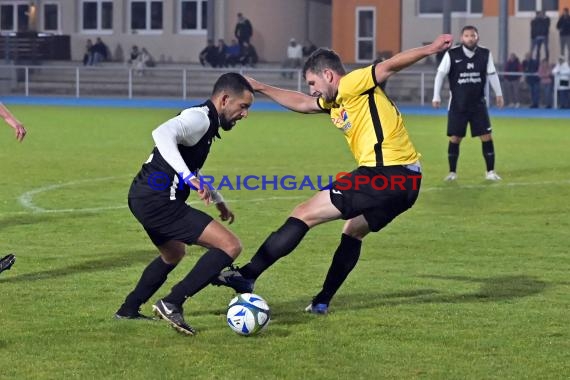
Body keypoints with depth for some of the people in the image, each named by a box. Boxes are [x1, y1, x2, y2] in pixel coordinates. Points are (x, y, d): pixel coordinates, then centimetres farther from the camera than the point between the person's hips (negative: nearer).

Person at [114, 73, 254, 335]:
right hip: (158, 201, -11)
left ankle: (128, 310, 41)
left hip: (143, 196, 11)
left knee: (173, 254, 36)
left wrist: (218, 200, 43)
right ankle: (172, 304, -13)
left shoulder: (206, 121, 19)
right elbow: (162, 134, -34)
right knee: (230, 246, -13)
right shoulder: (200, 118, -13)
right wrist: (188, 176, -42)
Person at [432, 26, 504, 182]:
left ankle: (490, 171, 7)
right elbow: (440, 74, -4)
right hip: (458, 105, -2)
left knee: (486, 137, -3)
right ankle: (452, 172, 14)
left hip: (478, 104, 2)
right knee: (454, 138, 1)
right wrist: (436, 97, -6)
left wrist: (498, 94, 13)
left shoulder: (485, 54, -3)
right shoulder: (452, 54, -10)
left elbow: (492, 74, 9)